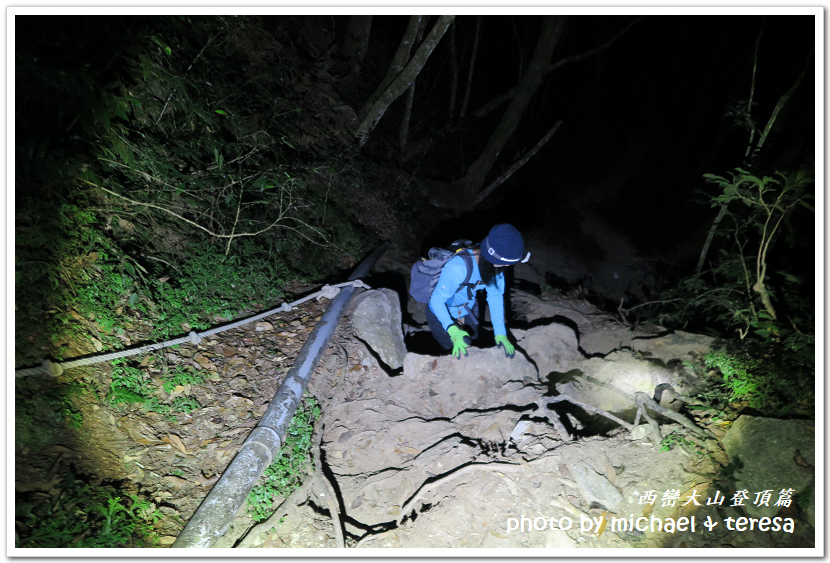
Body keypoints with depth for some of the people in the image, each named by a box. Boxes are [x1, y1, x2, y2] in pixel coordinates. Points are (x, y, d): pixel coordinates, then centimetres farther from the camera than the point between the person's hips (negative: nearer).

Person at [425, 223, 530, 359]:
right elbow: (437, 300, -33)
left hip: (469, 310, 6)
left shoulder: (496, 264, -23)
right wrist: (453, 331, -46)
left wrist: (500, 333, -17)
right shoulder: (457, 267, -43)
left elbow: (495, 296, -12)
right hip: (442, 314, -6)